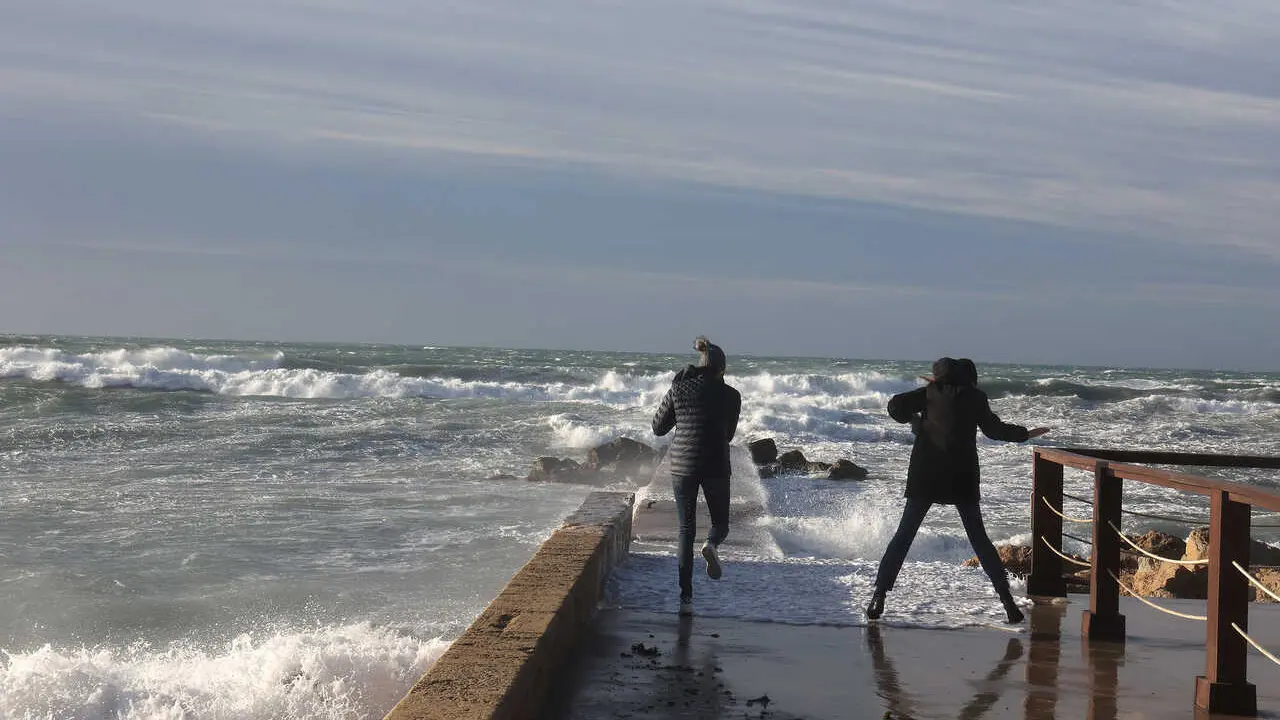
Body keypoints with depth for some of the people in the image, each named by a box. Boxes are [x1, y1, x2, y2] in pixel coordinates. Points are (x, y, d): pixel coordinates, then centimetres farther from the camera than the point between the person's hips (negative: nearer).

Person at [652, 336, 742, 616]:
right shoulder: (730, 395, -3)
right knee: (720, 523, 18)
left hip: (682, 465, 2)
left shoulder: (678, 388, 1)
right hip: (716, 466, -2)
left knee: (686, 531, 8)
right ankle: (711, 545, -18)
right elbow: (728, 435, 10)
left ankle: (686, 597, 0)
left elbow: (658, 428, 8)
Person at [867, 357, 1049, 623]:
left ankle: (879, 596, -4)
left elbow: (896, 405, -5)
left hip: (925, 474, 0)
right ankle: (1007, 599, 5)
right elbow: (994, 429, 3)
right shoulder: (975, 397, 4)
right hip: (962, 476, 0)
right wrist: (1025, 433, 17)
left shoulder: (930, 393, 5)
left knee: (904, 535, 5)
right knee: (979, 538, 10)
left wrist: (913, 419, 14)